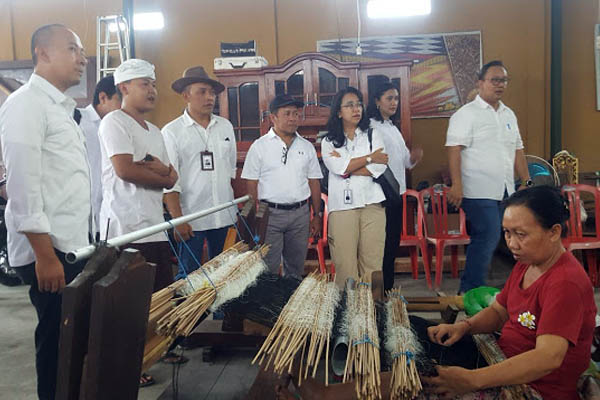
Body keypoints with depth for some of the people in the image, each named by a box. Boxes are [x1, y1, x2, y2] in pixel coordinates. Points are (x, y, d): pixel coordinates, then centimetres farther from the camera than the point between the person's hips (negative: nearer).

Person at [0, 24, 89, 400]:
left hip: (74, 245, 8)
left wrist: (81, 244, 17)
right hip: (49, 249, -8)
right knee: (57, 338, 1)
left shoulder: (61, 108, 18)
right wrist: (45, 254, -20)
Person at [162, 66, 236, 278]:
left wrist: (234, 205, 13)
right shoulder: (172, 131, -5)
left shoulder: (225, 126, 8)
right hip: (191, 218, -4)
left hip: (223, 215, 5)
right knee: (189, 275, 1)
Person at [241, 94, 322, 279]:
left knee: (296, 268, 14)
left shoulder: (307, 146, 9)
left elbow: (314, 183, 12)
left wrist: (317, 215, 9)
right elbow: (251, 185, -3)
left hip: (300, 213, 3)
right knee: (268, 269, 0)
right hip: (270, 213, -3)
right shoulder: (259, 146, -1)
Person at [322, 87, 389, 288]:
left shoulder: (373, 135, 14)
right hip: (342, 206, -1)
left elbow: (379, 167, -2)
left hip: (371, 203, 1)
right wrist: (370, 158, -1)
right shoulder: (329, 142, 11)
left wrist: (347, 168, -4)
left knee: (373, 262, -1)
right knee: (345, 265, -3)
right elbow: (338, 168, -7)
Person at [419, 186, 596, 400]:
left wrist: (472, 380, -43)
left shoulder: (565, 284, -25)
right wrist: (463, 326, -10)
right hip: (503, 362, 9)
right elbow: (498, 312, 12)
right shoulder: (525, 263, 3)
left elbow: (548, 358, -34)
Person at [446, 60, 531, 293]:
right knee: (488, 238, -12)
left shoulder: (509, 115, 18)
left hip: (505, 192, 7)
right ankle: (471, 293, 1)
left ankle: (470, 290, 18)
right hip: (479, 192, -7)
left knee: (484, 240, 9)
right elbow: (454, 149, -14)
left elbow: (517, 150, 22)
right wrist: (457, 185, -22)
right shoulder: (467, 114, -5)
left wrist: (527, 181, 15)